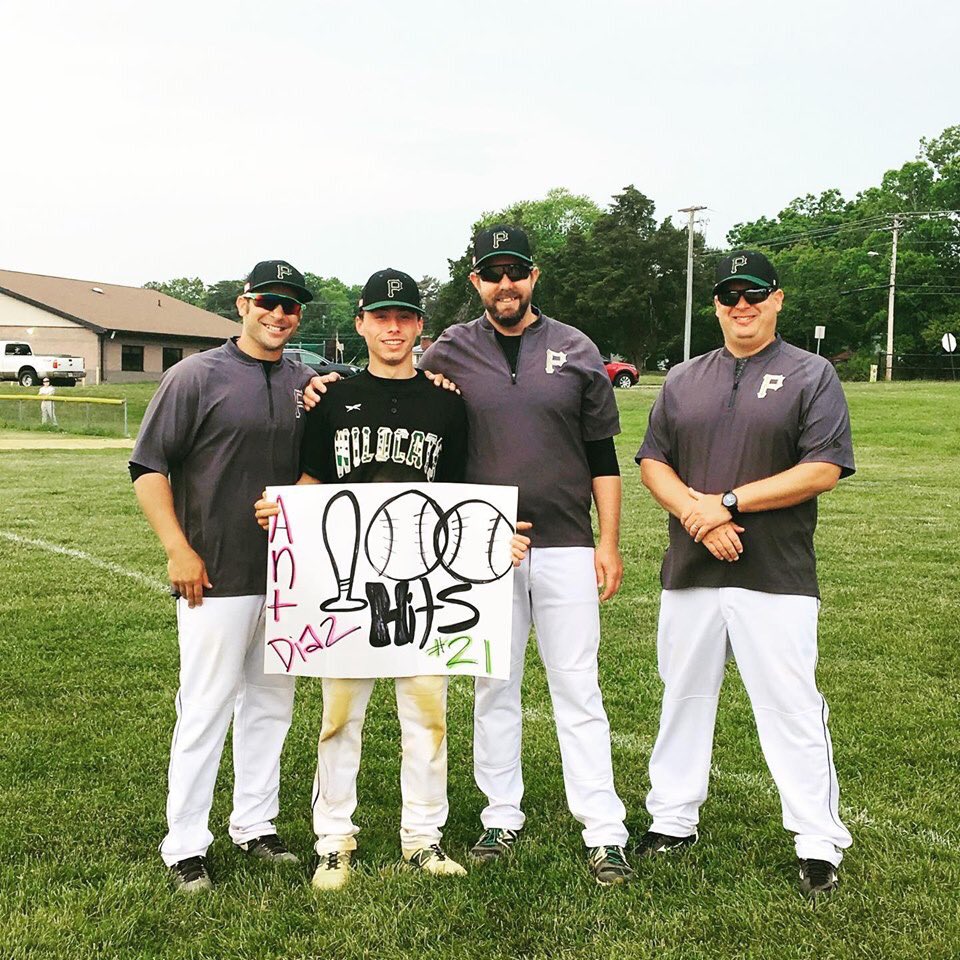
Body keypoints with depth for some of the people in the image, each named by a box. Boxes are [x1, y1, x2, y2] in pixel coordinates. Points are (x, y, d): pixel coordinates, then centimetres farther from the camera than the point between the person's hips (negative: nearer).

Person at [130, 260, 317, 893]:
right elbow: (148, 467, -6)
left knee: (272, 702, 13)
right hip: (217, 576, -5)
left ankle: (256, 826, 28)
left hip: (287, 573, 5)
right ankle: (186, 846, 12)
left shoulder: (309, 383, 10)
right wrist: (178, 550, -13)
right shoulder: (198, 375, -4)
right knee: (206, 708, -1)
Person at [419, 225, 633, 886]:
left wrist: (609, 544, 0)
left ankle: (604, 831, 8)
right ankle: (502, 817, 24)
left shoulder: (577, 351, 5)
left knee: (578, 689, 1)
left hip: (566, 547, -1)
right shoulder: (451, 353, 4)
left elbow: (603, 455, 5)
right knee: (494, 688, 10)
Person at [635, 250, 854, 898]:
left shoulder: (812, 375, 1)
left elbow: (824, 469, -9)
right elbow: (652, 462, 9)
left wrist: (729, 502, -15)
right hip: (690, 575, 4)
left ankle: (820, 844, 12)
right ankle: (673, 820, 27)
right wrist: (697, 513, -10)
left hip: (777, 578, -4)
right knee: (683, 699, 13)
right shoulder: (684, 380, 13)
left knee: (793, 709, -1)